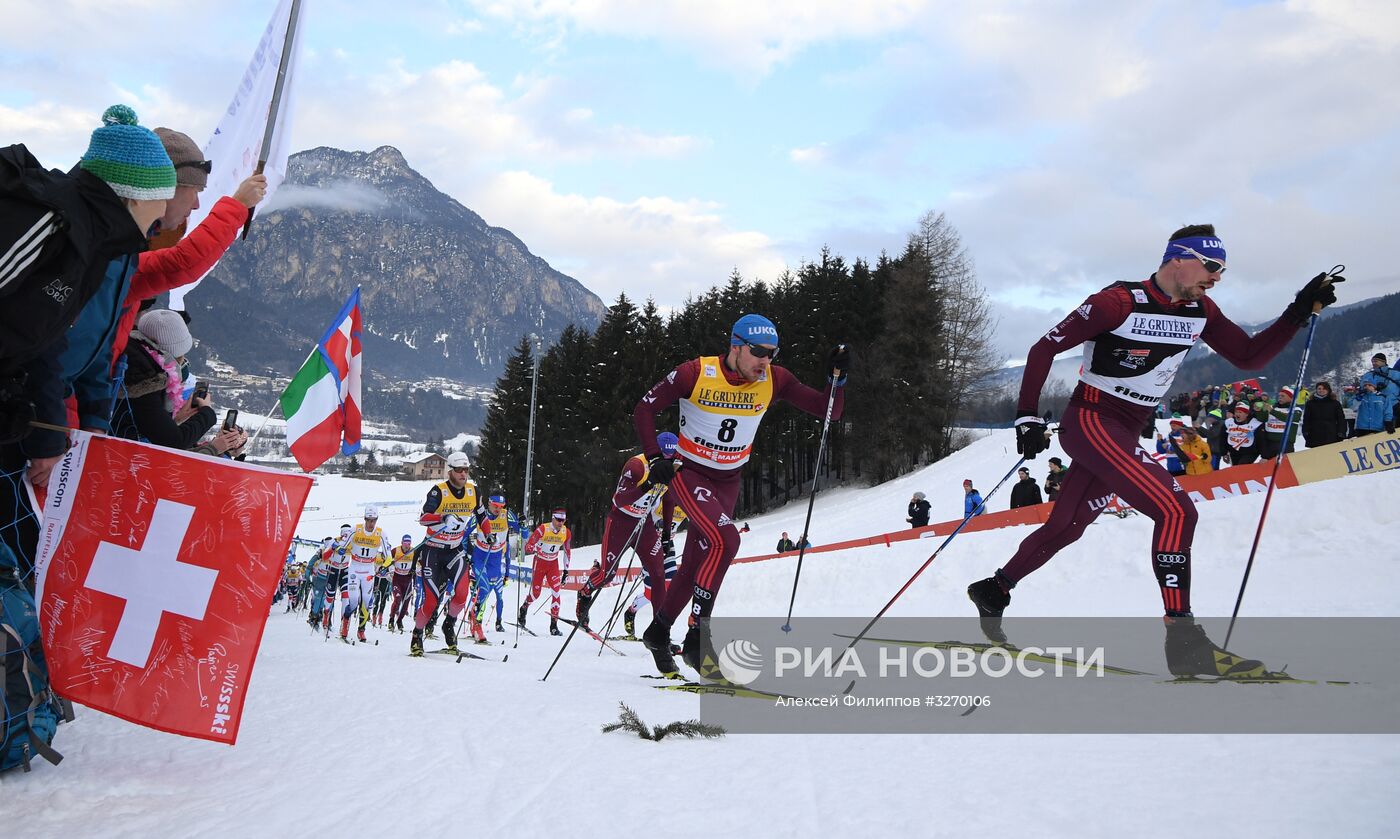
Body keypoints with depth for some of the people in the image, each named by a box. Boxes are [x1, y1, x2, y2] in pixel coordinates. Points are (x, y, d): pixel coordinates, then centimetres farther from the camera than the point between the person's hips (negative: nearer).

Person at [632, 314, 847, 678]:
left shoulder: (774, 379, -10)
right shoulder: (696, 373, -19)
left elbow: (829, 411, -9)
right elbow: (644, 409, -9)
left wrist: (836, 377, -26)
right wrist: (654, 457, -19)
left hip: (728, 482, 5)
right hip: (689, 472, -5)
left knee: (695, 564, 12)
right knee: (725, 539, -27)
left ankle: (658, 632, 35)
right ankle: (698, 637, -17)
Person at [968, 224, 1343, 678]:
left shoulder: (1200, 312, 5)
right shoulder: (1119, 302, -16)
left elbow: (1249, 356, 10)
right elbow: (1044, 348, -12)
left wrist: (1302, 310, -1)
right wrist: (1028, 418, -14)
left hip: (1125, 433, 8)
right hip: (1089, 421, -8)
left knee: (1066, 526, 15)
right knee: (1176, 510, -20)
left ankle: (994, 591, 34)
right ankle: (1184, 640, -16)